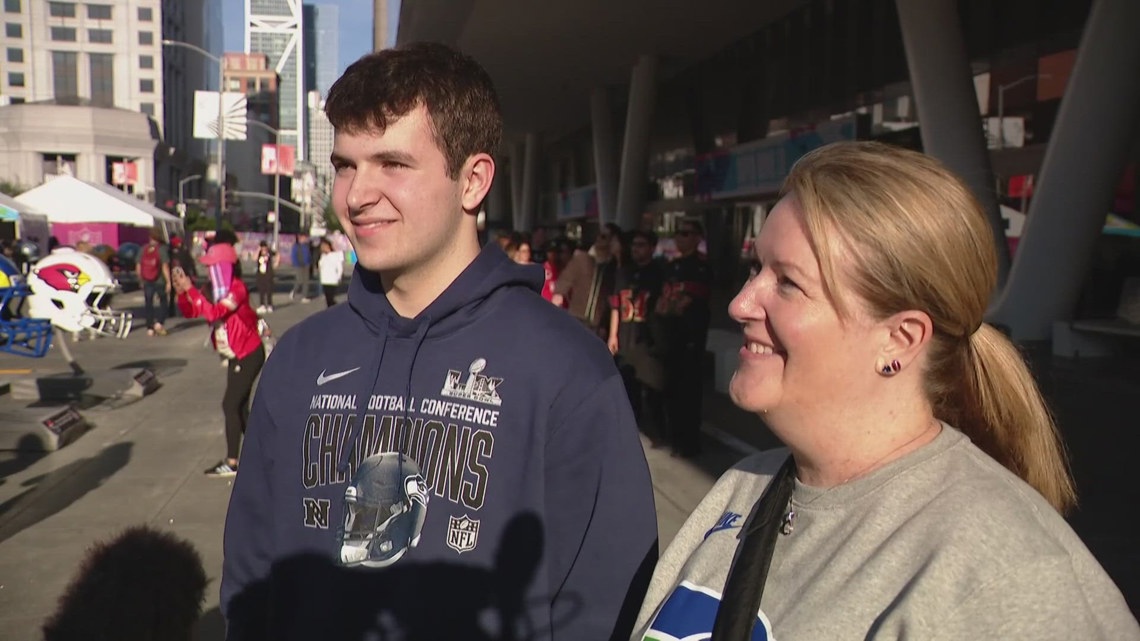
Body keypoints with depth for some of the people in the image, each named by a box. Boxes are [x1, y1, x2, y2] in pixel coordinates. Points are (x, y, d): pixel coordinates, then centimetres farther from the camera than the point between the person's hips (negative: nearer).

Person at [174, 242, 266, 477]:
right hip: (235, 356, 9)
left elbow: (214, 313, -30)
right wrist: (181, 292, -15)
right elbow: (189, 312, 3)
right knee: (239, 407, 14)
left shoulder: (237, 289, -18)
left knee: (230, 405, -10)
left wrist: (190, 289, -28)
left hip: (248, 355, -9)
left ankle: (231, 462, -4)